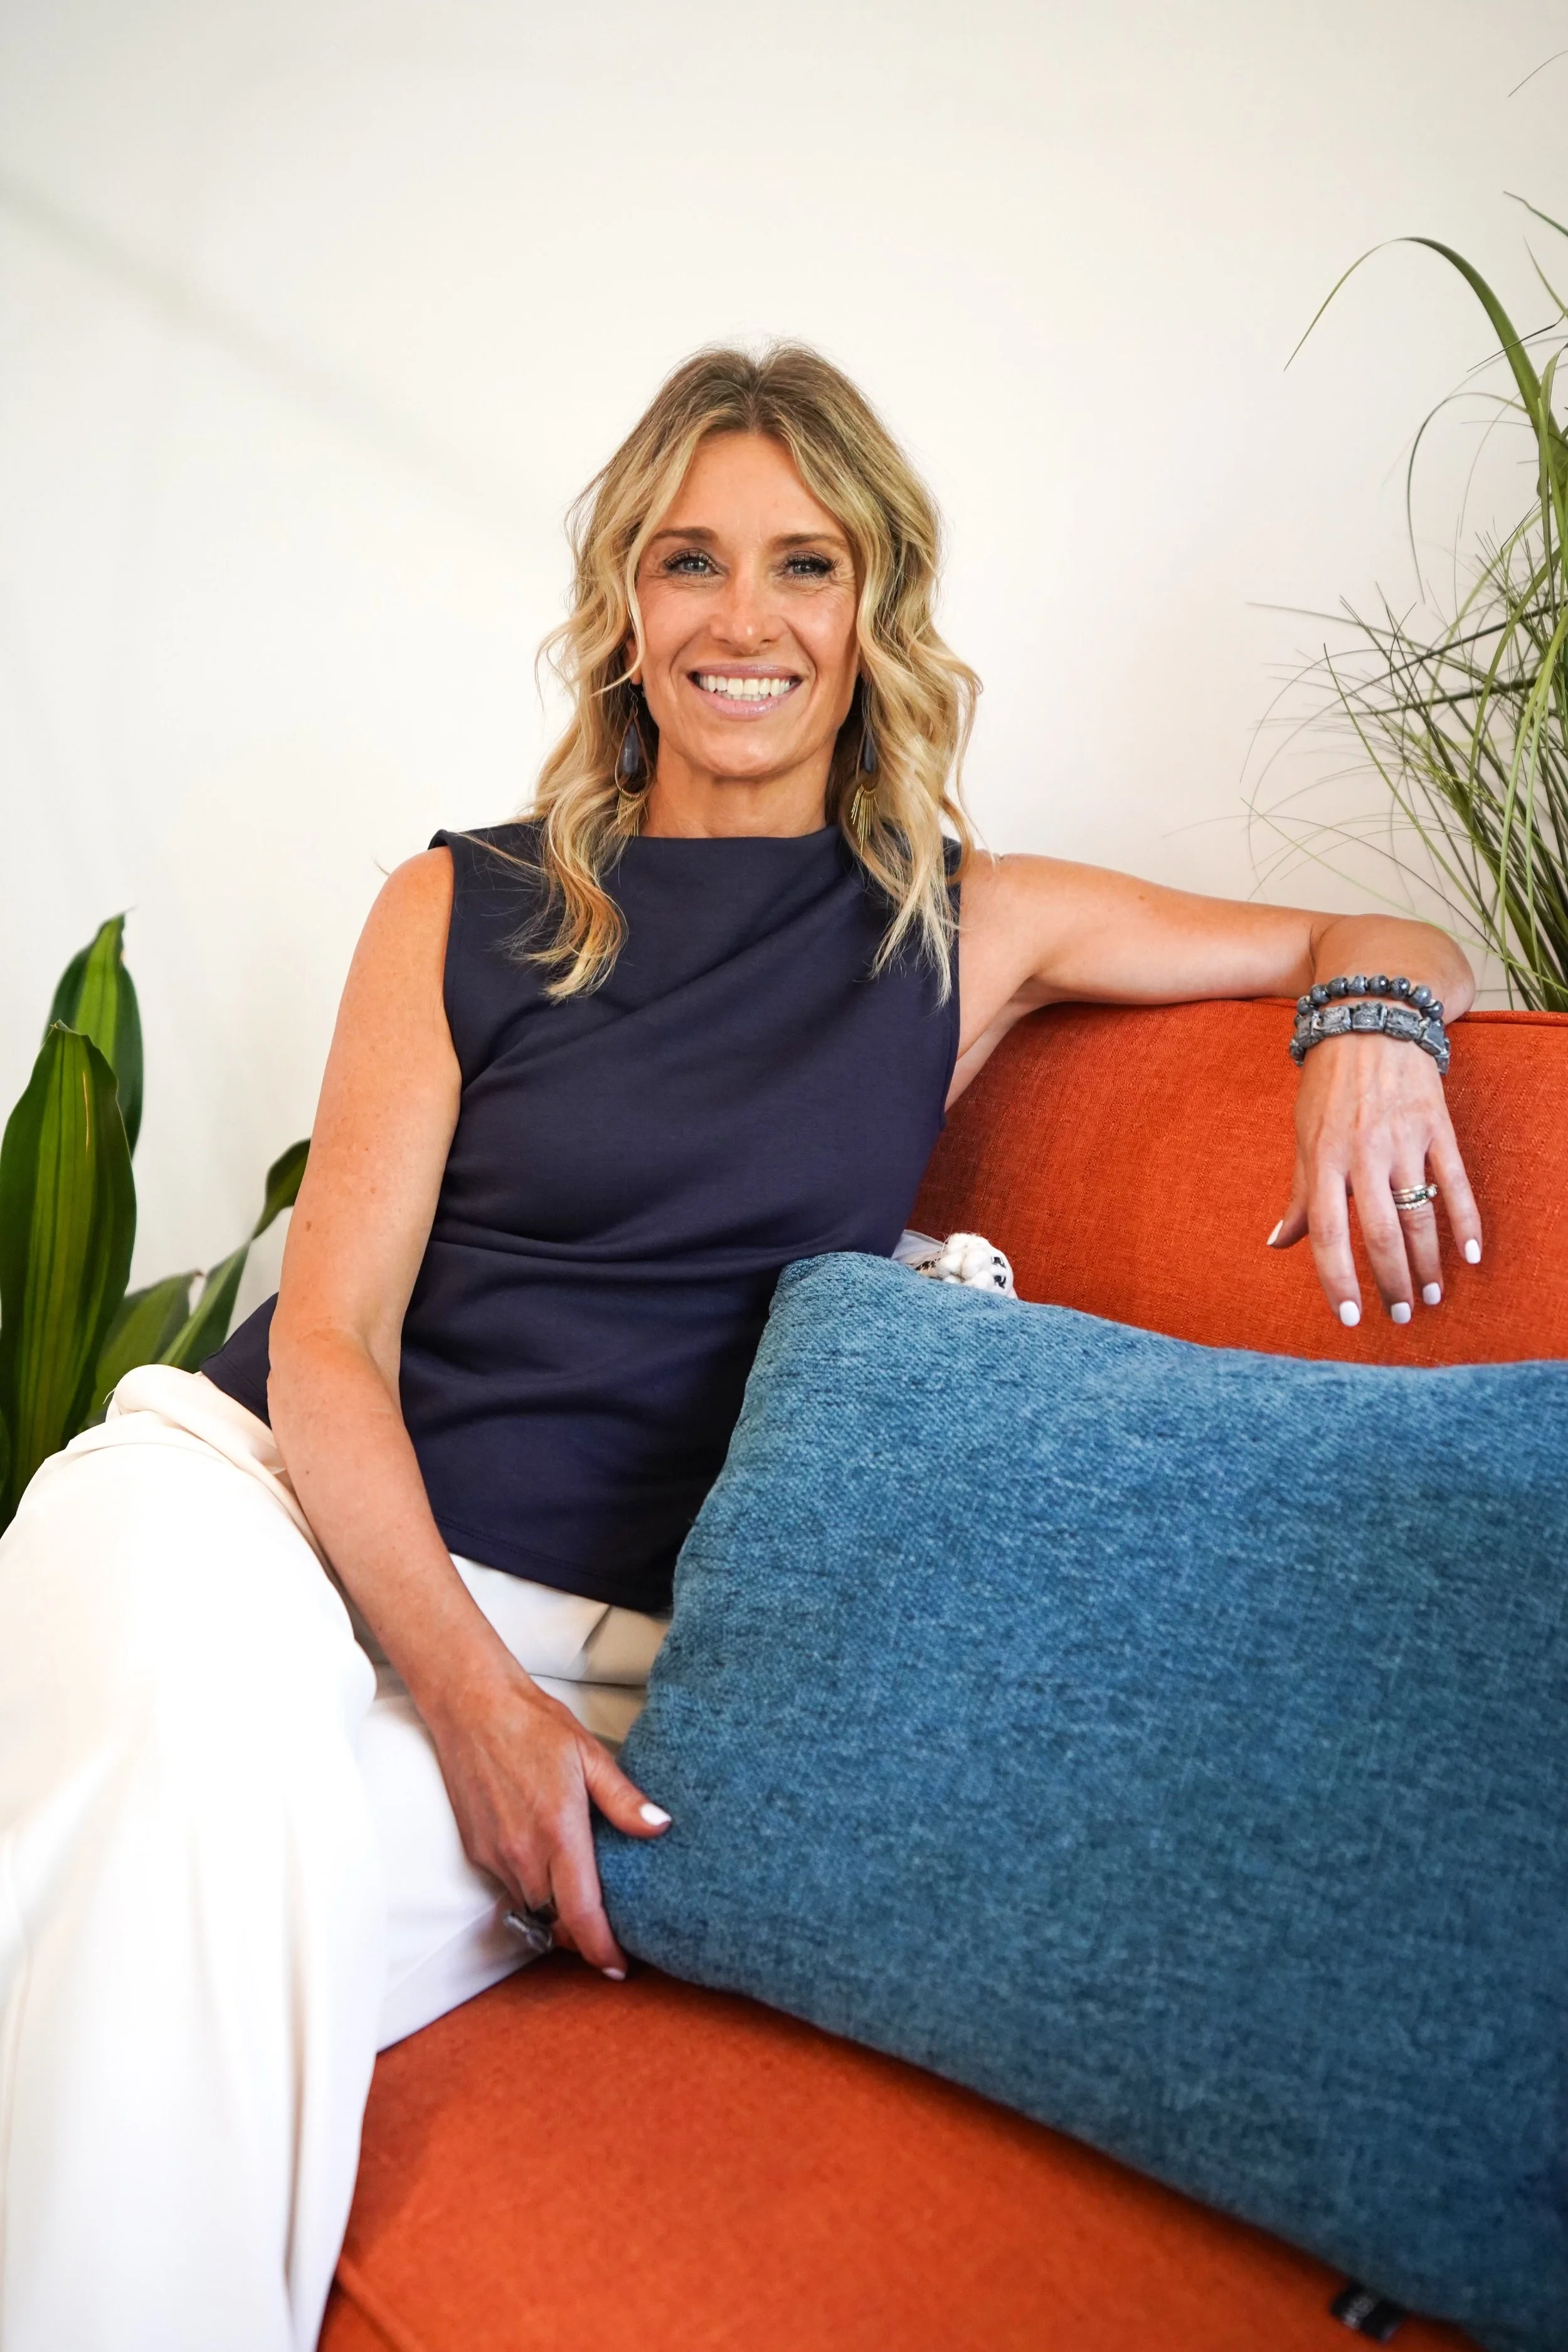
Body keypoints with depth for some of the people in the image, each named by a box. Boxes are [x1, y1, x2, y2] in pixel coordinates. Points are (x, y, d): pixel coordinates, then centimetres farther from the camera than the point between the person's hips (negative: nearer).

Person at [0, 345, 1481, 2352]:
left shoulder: (972, 930, 8)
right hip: (266, 1491, 1)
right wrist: (469, 1692, -15)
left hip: (592, 1634, 0)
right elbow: (330, 1328, -1)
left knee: (233, 1918, -29)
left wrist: (1369, 1023, -8)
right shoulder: (464, 911, 5)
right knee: (184, 1755, -33)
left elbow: (1390, 944, 18)